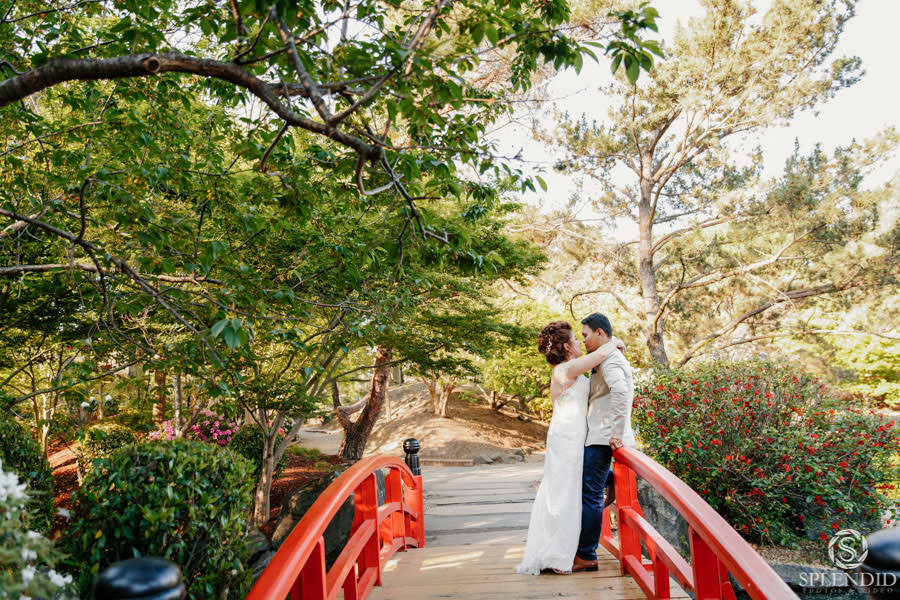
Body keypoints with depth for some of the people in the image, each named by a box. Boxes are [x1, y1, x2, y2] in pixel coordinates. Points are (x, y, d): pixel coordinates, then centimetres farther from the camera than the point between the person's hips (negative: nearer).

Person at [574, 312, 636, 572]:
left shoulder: (610, 360, -14)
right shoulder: (609, 359, 20)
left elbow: (621, 392, -31)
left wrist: (617, 433, -28)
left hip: (602, 439, -10)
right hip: (596, 437, 10)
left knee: (590, 497, -5)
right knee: (588, 494, 14)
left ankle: (586, 556, 3)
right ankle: (581, 549, 22)